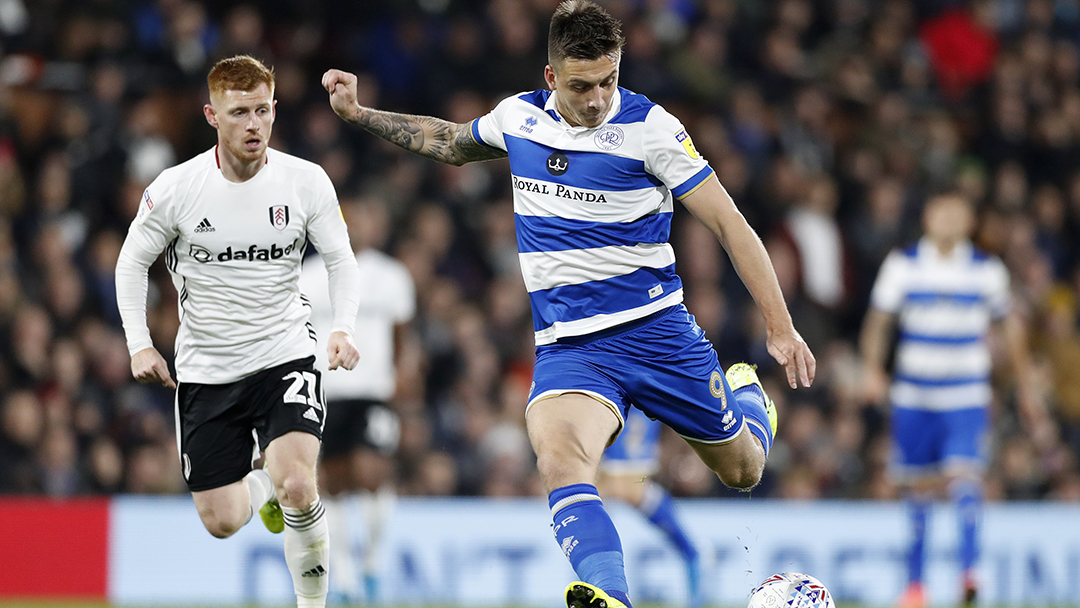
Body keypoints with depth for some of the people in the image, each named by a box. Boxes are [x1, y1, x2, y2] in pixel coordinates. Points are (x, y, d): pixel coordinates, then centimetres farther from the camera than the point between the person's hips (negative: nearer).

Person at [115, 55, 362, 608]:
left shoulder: (307, 182, -8)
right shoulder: (175, 188, -9)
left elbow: (340, 260, 2)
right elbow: (132, 262, 4)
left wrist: (343, 329, -15)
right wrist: (139, 345, -5)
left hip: (285, 356, -1)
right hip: (205, 371, 1)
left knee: (297, 486, -25)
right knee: (221, 522, 3)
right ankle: (263, 487, 39)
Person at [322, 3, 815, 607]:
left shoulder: (649, 127, -11)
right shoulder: (518, 117, 3)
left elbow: (728, 222, -9)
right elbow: (451, 142, 27)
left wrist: (781, 327, -13)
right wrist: (359, 113, 21)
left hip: (656, 329, -2)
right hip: (567, 346, 2)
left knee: (742, 470, 14)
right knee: (558, 455, -31)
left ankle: (747, 396, 51)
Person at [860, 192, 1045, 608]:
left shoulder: (987, 270, 1)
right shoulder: (902, 265, 0)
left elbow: (1010, 325, 13)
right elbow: (878, 322, 3)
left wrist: (1026, 385, 16)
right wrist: (873, 370, -12)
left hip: (967, 398, -1)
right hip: (913, 397, 1)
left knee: (964, 476, -20)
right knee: (917, 489, 6)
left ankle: (968, 570, -29)